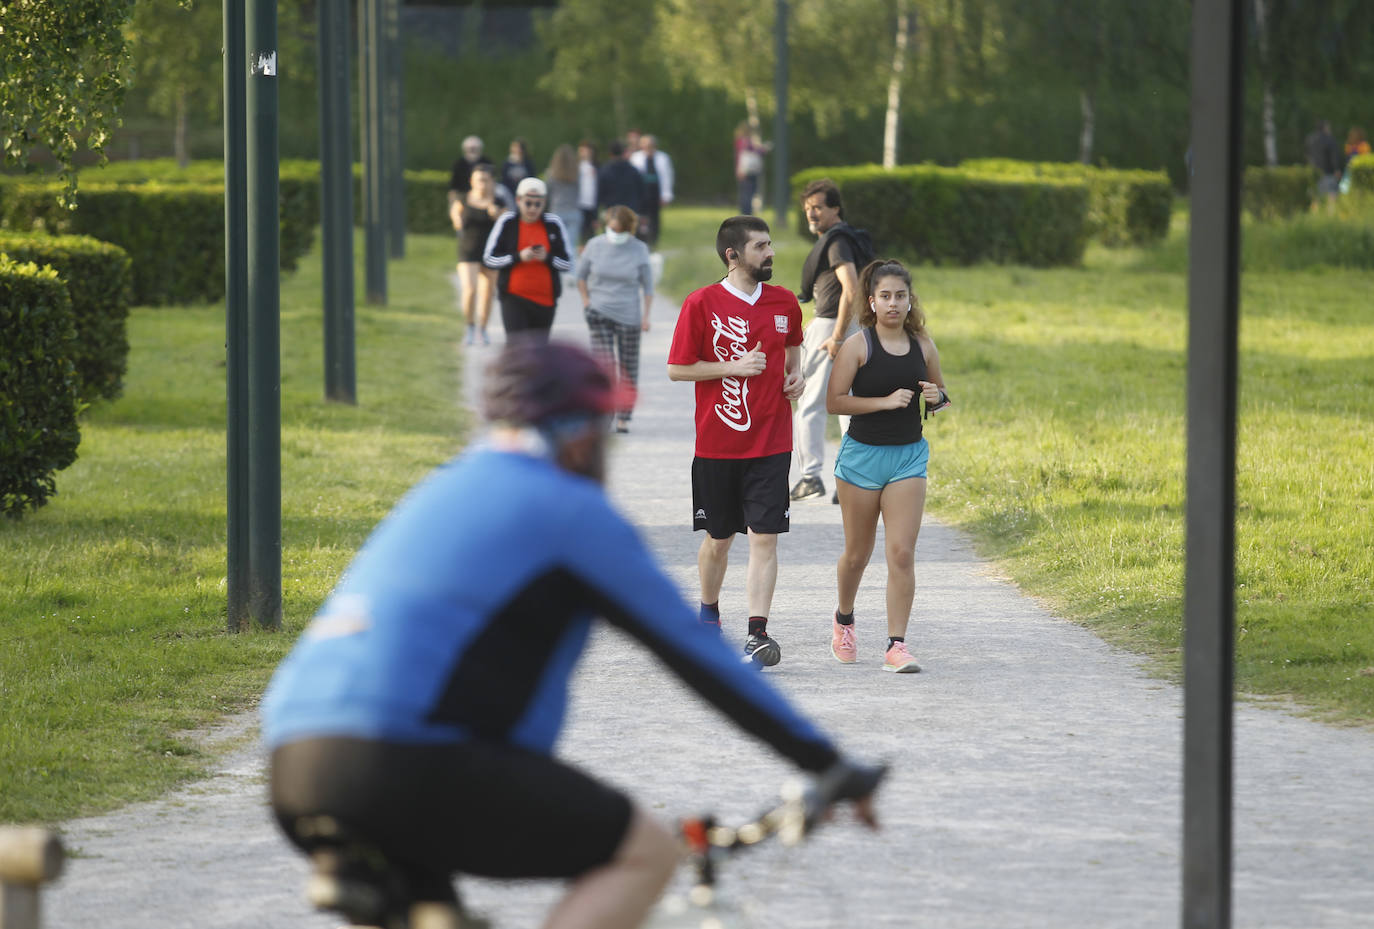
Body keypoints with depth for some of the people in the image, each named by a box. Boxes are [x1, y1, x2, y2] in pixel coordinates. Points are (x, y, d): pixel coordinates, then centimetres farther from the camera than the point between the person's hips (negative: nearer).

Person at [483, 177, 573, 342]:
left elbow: (567, 264, 4)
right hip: (514, 298, -2)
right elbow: (489, 259, -1)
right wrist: (518, 257, -16)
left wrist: (547, 257, -16)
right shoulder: (507, 222, -1)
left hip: (545, 299, 2)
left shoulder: (553, 224, 2)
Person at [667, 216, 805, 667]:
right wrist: (734, 367, -15)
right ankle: (708, 613, 35)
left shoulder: (785, 303, 6)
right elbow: (677, 368, -5)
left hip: (771, 444, 2)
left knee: (764, 537, -8)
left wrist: (795, 374, 5)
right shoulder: (701, 303, -7)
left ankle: (757, 633, -11)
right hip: (717, 444, -2)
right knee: (718, 539, 11)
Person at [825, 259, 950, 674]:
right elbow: (834, 401, -12)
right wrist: (885, 401, -21)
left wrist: (935, 397, -7)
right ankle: (844, 620, 38)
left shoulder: (922, 345, 4)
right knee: (858, 552, 11)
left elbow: (942, 393, 17)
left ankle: (896, 645, -7)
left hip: (909, 456, 2)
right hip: (863, 453, -2)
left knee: (902, 552, -9)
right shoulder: (858, 345, -7)